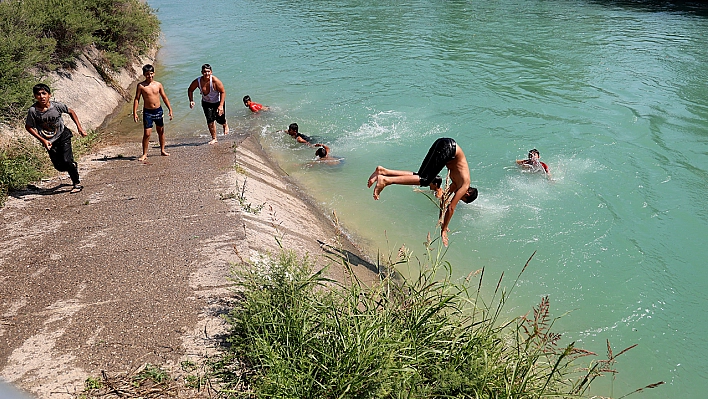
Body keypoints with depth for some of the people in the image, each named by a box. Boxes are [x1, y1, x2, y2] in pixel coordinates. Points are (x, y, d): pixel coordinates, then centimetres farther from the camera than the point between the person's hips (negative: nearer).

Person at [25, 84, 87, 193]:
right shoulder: (33, 111, -18)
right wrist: (43, 140, -12)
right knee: (59, 166, 3)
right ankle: (73, 166, 38)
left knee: (66, 160, -14)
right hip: (49, 141, 1)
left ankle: (77, 184, 4)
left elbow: (71, 112, 2)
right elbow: (28, 127, -6)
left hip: (63, 135, -1)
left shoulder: (57, 105, -17)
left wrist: (79, 128, -1)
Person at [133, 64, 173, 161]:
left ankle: (162, 150, 29)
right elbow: (137, 99, -4)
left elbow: (164, 97, 8)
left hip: (158, 110, 3)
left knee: (161, 131, 14)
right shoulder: (141, 86, -7)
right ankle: (144, 154, 3)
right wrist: (135, 113, -11)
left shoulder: (158, 84, 1)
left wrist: (170, 109, 6)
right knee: (147, 133, -7)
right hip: (147, 112, -3)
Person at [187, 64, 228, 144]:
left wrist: (221, 106, -29)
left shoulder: (215, 81, -30)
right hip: (206, 103, 2)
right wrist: (191, 100, -17)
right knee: (210, 120, -7)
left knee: (220, 119, 5)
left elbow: (223, 92, -23)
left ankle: (225, 125, 45)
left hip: (217, 102, -2)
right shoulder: (197, 81, -20)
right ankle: (214, 138, 10)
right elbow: (190, 90, -2)